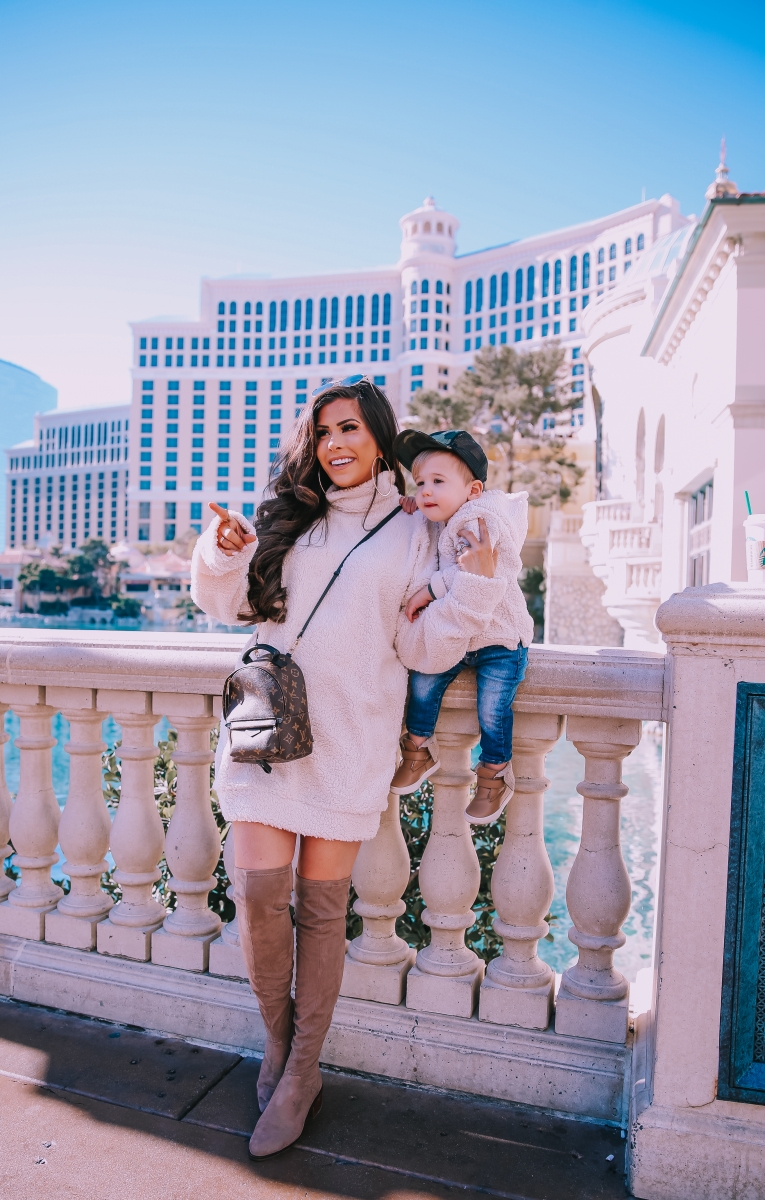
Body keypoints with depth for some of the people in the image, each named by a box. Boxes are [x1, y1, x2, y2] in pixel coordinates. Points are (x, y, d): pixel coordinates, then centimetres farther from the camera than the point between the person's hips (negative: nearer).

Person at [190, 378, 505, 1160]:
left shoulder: (411, 533, 4)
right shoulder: (285, 517, 11)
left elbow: (424, 647, -1)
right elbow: (234, 606, 15)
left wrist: (474, 586, -15)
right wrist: (223, 556, -4)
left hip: (347, 743, -2)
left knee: (321, 906, 6)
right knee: (258, 889, -3)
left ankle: (300, 1079, 24)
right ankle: (278, 1042, 25)